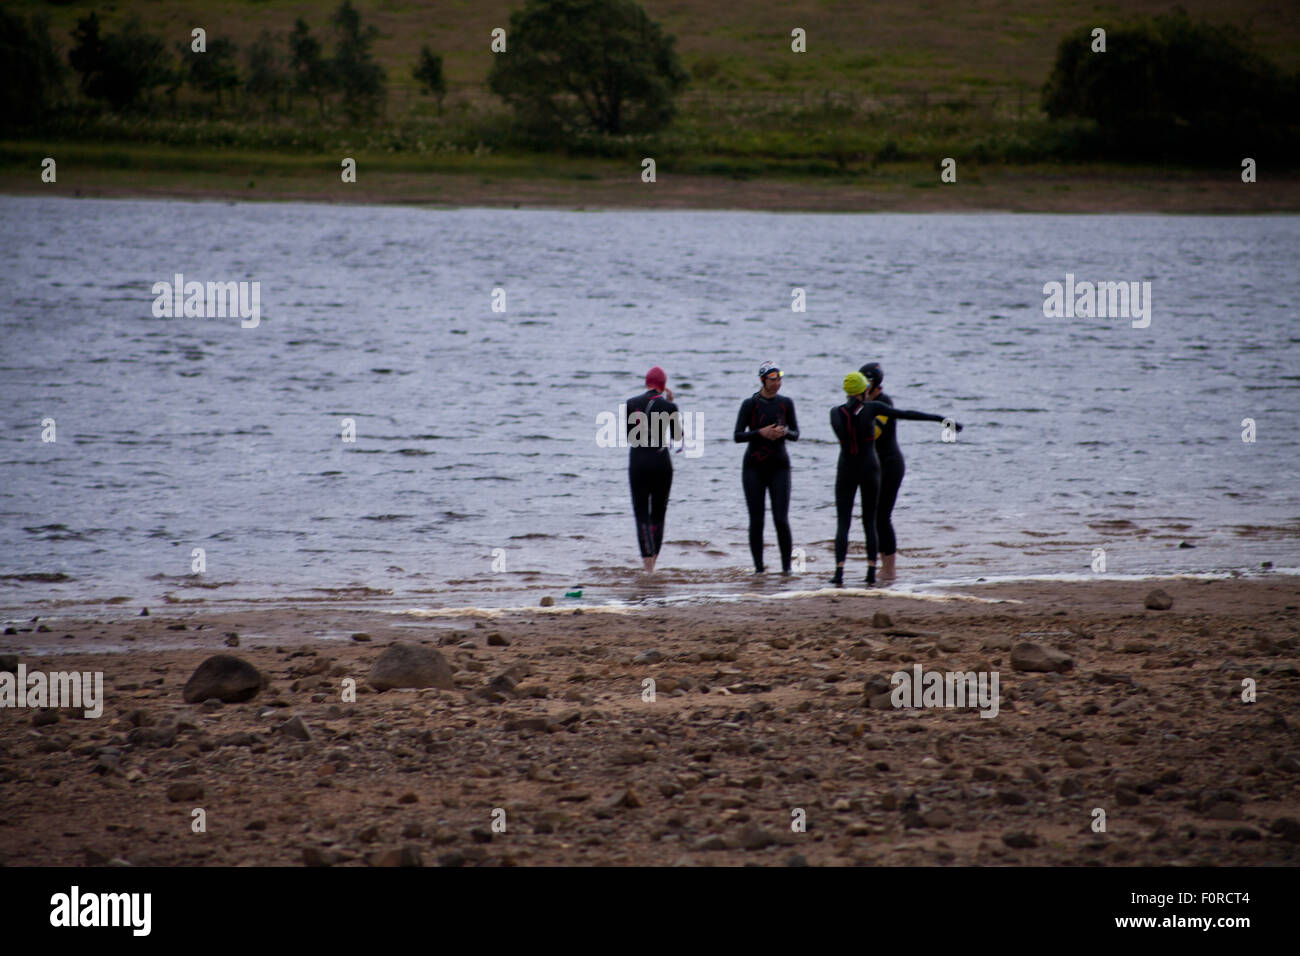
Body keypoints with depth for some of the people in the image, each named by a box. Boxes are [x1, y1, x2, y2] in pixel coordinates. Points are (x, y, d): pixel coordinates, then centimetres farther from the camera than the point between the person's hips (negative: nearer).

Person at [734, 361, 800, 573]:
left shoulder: (785, 403, 6)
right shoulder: (750, 404, -2)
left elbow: (796, 434, 7)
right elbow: (738, 436, -5)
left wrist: (785, 432, -15)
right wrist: (760, 432, -20)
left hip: (779, 466, 1)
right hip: (754, 467, -1)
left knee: (781, 519, -7)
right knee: (756, 520, -1)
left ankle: (787, 565, 4)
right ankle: (758, 566, 7)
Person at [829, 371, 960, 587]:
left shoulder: (836, 412, -4)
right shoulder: (872, 407, -6)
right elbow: (907, 414, -8)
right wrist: (940, 419, -5)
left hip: (846, 472, 0)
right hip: (869, 470, 0)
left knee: (842, 523, 1)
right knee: (869, 522, 11)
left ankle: (839, 571, -14)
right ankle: (871, 572, 4)